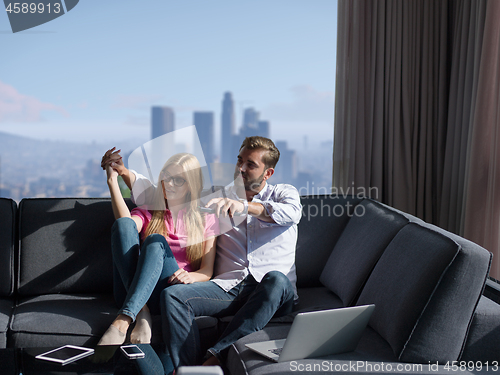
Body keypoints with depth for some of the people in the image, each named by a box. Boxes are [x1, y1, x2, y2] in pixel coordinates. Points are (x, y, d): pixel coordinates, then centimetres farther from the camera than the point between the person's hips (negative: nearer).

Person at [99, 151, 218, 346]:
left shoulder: (206, 218, 17)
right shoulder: (148, 211, 21)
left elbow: (207, 271, 8)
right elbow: (126, 225, -6)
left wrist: (190, 276, -16)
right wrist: (112, 180, -10)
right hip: (130, 291, 2)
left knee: (156, 241, -31)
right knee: (123, 224, -22)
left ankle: (122, 322, -47)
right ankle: (141, 312, -34)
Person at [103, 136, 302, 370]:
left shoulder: (284, 193, 15)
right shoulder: (221, 197, 22)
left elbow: (292, 212, -11)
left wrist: (244, 206, -27)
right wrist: (124, 172, 6)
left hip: (273, 295, -2)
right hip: (229, 287, 2)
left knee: (276, 279, -38)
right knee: (172, 295, -24)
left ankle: (215, 355, -37)